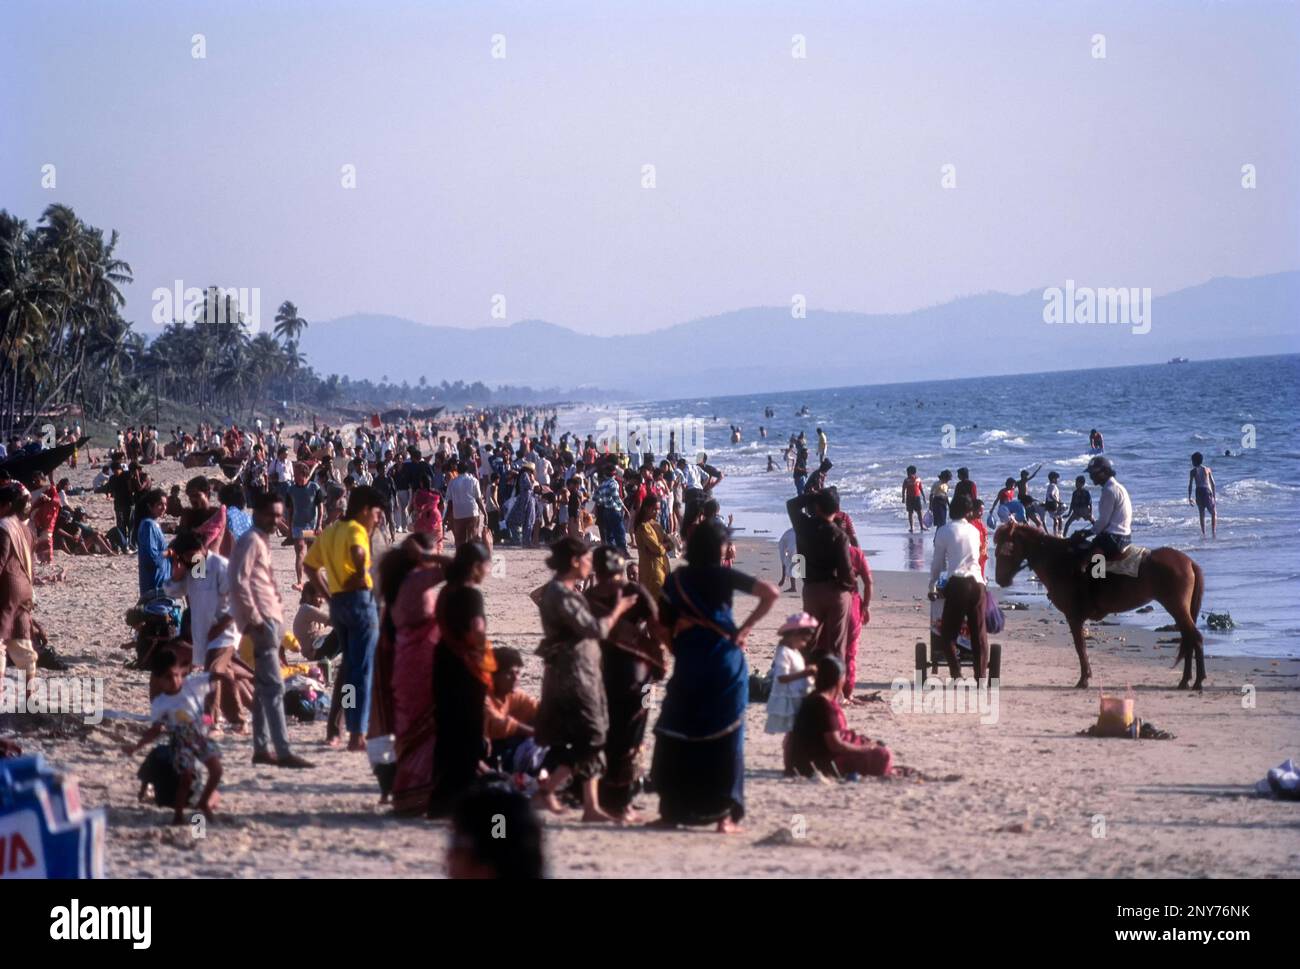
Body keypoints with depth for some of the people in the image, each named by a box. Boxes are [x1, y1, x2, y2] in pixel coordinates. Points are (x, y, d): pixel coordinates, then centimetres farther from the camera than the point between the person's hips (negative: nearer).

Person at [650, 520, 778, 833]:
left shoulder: (677, 579, 4)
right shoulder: (723, 576, -4)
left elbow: (664, 620, 4)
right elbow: (771, 593, -11)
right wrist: (745, 627, -4)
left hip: (687, 665, 2)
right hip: (725, 664, -2)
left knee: (677, 738, 10)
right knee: (725, 739, 3)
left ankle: (672, 811, 11)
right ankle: (723, 815, 2)